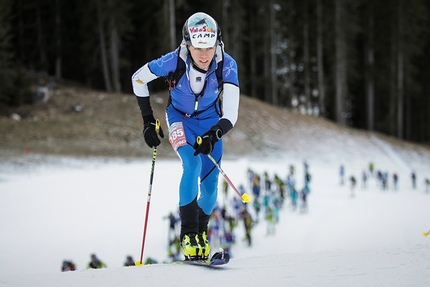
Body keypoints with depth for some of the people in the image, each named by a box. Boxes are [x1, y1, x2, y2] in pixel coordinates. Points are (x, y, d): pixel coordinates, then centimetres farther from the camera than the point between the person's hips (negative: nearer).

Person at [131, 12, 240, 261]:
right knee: (193, 165, -26)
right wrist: (148, 121, -11)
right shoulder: (175, 61, -32)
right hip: (180, 118, -2)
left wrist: (213, 136, -50)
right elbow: (138, 79, -13)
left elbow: (231, 114, -32)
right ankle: (188, 234, -19)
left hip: (210, 121, 2)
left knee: (210, 182, -1)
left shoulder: (227, 66, -29)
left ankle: (202, 232, 26)